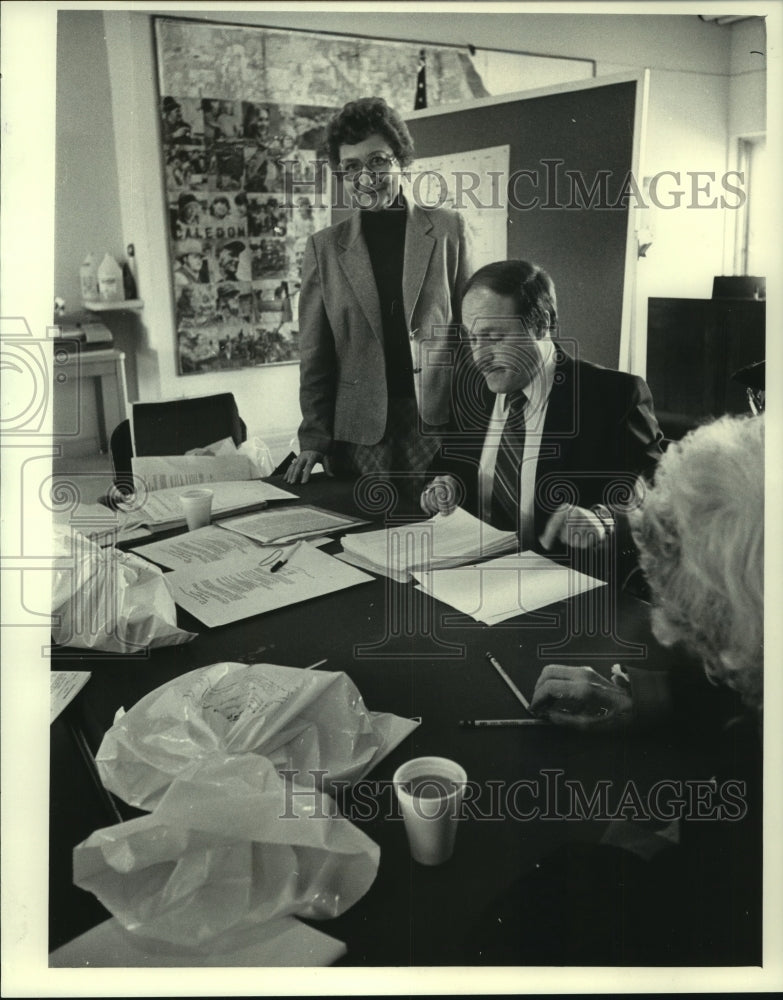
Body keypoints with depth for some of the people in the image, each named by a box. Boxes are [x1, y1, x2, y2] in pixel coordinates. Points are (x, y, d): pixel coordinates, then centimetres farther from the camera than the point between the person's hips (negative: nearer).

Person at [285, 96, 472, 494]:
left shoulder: (448, 230, 6)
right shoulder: (324, 247, 7)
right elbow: (315, 355, 6)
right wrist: (313, 438, -2)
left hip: (437, 421, 0)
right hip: (359, 429, 1)